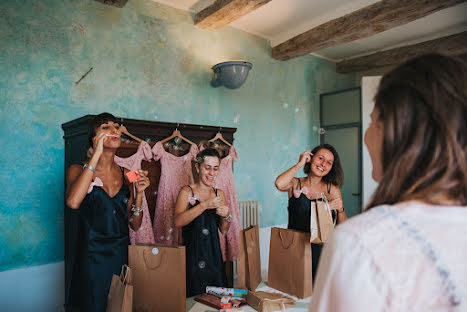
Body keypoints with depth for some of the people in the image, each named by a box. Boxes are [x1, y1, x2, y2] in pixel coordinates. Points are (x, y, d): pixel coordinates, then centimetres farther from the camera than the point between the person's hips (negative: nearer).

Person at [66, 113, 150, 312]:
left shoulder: (126, 175, 3)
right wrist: (96, 155, -24)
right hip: (92, 256, -3)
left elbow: (135, 225, 5)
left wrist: (139, 193, -11)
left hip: (121, 254, 4)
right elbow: (73, 202, -29)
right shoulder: (78, 170, -4)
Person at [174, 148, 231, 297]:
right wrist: (204, 205, -25)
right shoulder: (187, 191, -4)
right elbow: (178, 221, -19)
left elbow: (224, 230, 11)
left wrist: (226, 216, -9)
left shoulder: (219, 193, 8)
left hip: (213, 255, 4)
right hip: (192, 255, -4)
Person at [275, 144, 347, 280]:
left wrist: (340, 209, -13)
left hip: (320, 250, 1)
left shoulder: (332, 190, 6)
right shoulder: (295, 184, 2)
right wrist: (300, 163, -8)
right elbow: (279, 184, -22)